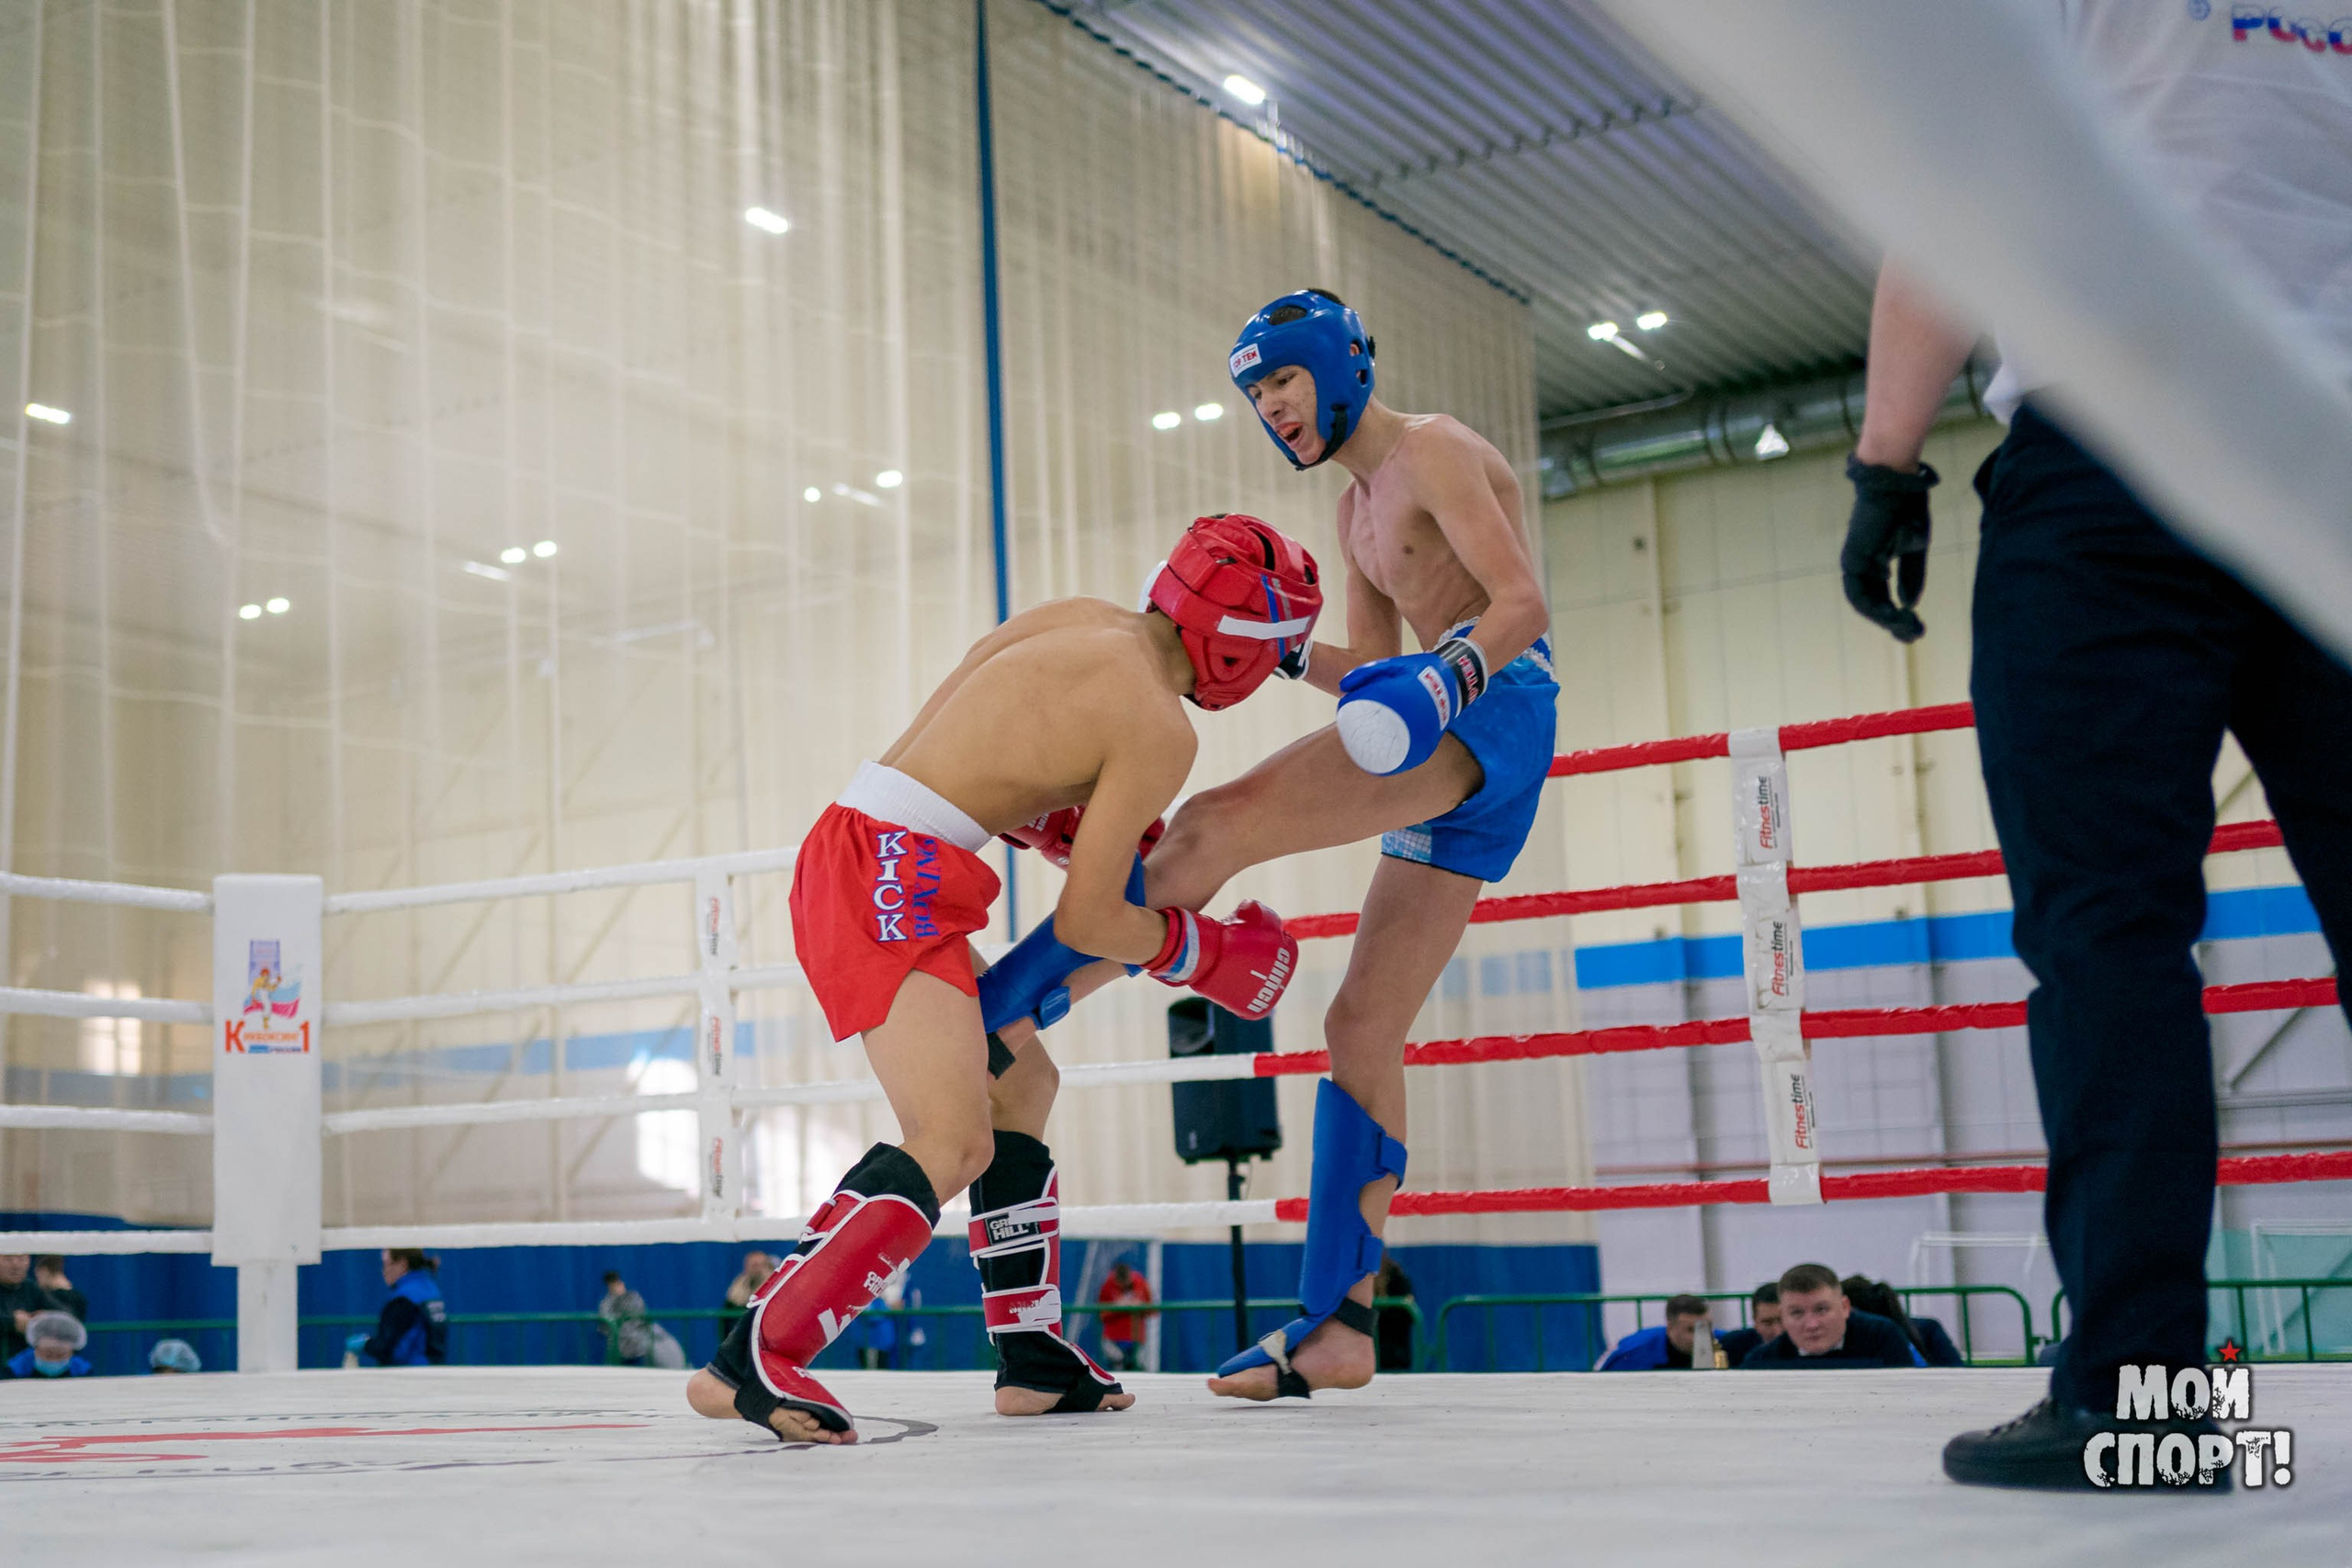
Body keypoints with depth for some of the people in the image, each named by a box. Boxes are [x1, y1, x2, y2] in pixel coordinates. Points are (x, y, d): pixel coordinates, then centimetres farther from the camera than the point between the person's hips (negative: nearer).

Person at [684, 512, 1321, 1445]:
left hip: (847, 854, 10)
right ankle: (750, 1361, -21)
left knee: (1020, 1080, 20)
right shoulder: (1161, 730, -9)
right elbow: (1085, 923, -8)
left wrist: (1093, 835, 21)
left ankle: (1034, 1356, 23)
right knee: (953, 1143, -18)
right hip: (893, 875, -10)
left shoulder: (1081, 622, 15)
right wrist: (1210, 955, 8)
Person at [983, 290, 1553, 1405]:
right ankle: (1336, 1329, 1)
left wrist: (1443, 677, -30)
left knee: (1220, 826, -25)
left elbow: (1524, 603, -12)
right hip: (1441, 767, 10)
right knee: (1364, 1031, 2)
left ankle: (991, 1016, -29)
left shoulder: (1434, 450, 0)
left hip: (1495, 713, -10)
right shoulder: (1358, 508, 28)